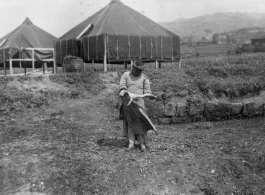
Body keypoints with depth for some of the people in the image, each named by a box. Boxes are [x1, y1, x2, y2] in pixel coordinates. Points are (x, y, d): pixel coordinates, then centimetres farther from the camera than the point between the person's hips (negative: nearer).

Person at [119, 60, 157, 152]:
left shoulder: (144, 77, 7)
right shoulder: (126, 75, 7)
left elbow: (147, 89, 1)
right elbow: (122, 85, -3)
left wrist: (150, 95, -20)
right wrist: (123, 91, -26)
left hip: (139, 102, 0)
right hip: (127, 102, 1)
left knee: (140, 122, -7)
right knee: (130, 123, 2)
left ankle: (142, 143, -2)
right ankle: (131, 143, 7)